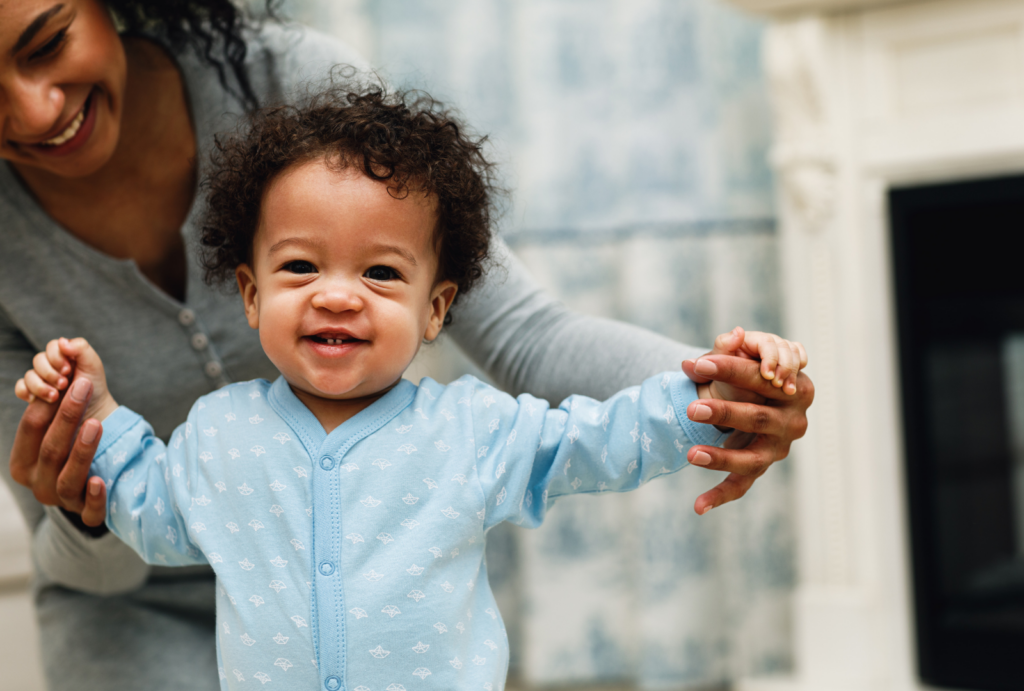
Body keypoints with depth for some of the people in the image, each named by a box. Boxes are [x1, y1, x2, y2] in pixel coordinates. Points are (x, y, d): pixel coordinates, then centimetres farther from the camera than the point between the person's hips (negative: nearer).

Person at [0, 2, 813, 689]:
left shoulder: (295, 80, -23)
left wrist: (707, 387, -39)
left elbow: (522, 334, -22)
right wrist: (91, 516, -38)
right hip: (146, 605, 0)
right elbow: (90, 564, -13)